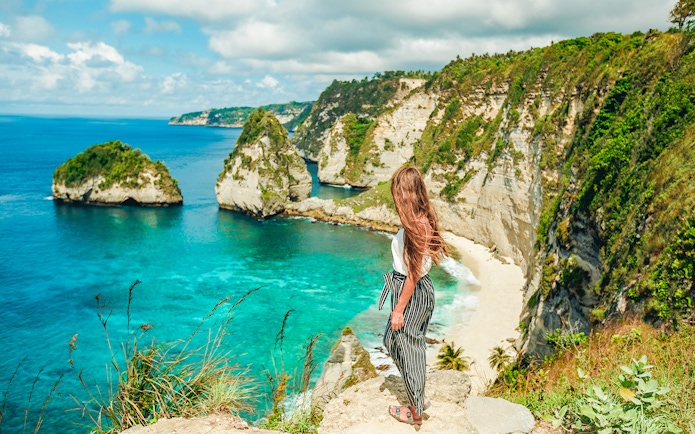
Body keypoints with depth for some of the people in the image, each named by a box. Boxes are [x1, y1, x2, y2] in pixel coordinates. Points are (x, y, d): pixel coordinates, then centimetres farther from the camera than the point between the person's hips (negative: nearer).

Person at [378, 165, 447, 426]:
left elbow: (414, 273, -22)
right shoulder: (423, 219, 3)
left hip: (413, 293, -9)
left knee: (407, 348, 8)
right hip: (419, 289, 9)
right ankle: (418, 396, 36)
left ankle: (415, 412, 26)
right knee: (391, 340, 22)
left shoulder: (415, 225, -25)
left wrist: (398, 309, -15)